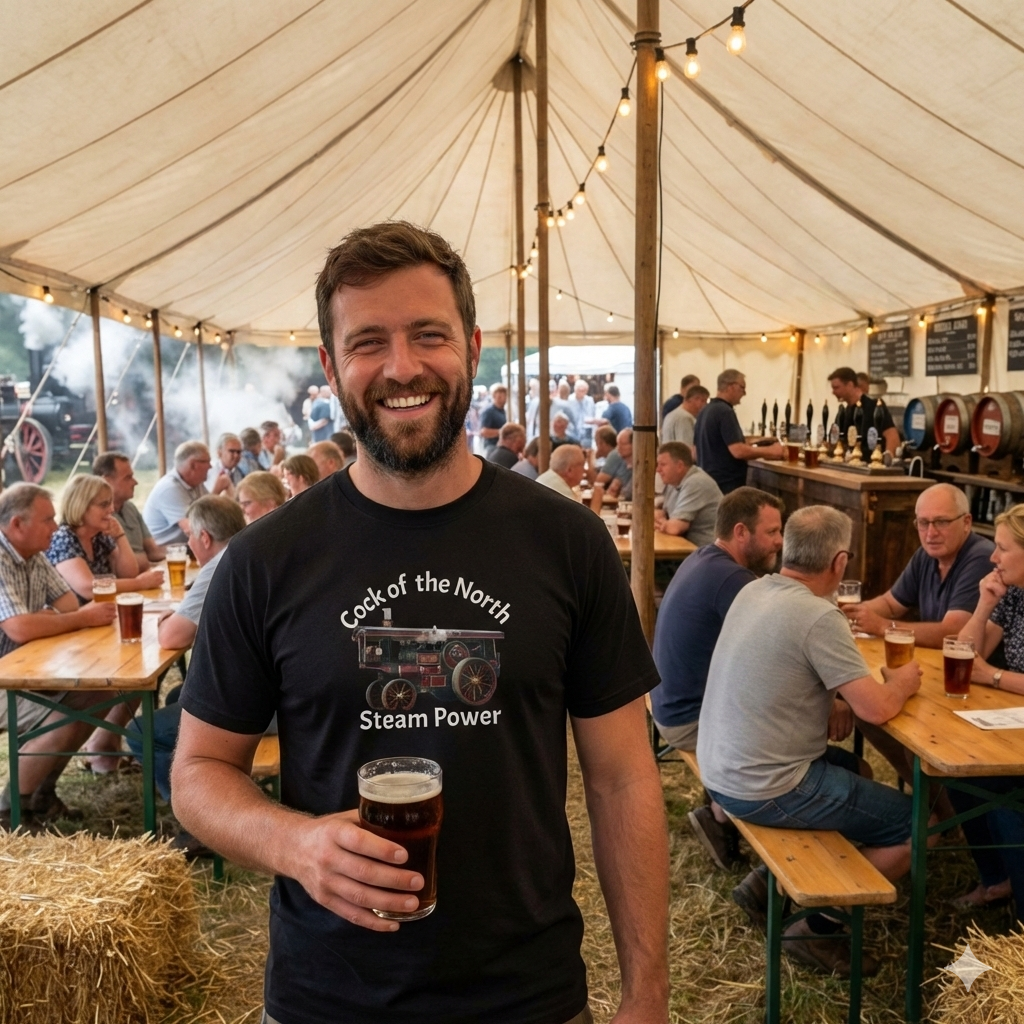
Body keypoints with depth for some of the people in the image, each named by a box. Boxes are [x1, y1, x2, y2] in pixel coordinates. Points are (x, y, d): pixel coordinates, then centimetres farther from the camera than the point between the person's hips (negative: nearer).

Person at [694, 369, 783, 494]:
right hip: (726, 484, -10)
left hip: (708, 481, 10)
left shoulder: (705, 411, 12)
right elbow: (738, 451, -24)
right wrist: (770, 451, -11)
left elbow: (695, 449, 19)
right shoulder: (725, 412, -17)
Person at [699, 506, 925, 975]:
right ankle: (817, 925, 10)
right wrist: (903, 682, 0)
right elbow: (877, 709, -21)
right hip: (763, 790, -9)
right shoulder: (819, 617, -22)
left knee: (853, 768, 29)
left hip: (720, 770, 9)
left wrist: (838, 694, 3)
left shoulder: (753, 590, 3)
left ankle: (770, 880, 25)